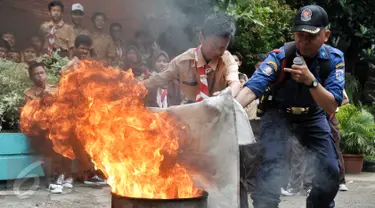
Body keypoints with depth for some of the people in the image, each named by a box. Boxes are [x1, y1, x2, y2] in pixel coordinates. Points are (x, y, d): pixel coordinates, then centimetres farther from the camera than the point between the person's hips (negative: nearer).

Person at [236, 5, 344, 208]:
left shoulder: (334, 58, -18)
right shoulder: (280, 56, -25)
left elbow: (331, 106, -24)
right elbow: (252, 87, -37)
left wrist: (310, 80, -41)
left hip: (313, 116, 3)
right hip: (278, 114, -2)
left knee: (330, 172, 0)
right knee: (271, 166, -26)